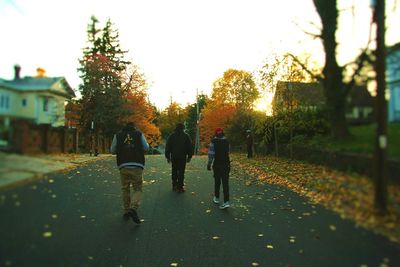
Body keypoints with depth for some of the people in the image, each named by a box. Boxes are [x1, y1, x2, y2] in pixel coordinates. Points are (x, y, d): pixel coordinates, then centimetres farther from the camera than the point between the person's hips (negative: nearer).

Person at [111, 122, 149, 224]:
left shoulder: (118, 135, 9)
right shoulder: (139, 134, 6)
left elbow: (113, 150, 8)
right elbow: (146, 148, 4)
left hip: (123, 166, 2)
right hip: (137, 166, -2)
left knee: (125, 189, 14)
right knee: (137, 189, 5)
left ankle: (126, 211, 19)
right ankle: (133, 208, -15)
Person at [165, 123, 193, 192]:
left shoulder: (171, 136, 4)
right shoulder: (186, 136, -1)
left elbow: (167, 147, 6)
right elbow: (190, 147, 1)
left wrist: (168, 156, 11)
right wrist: (189, 156, 8)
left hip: (174, 157, 2)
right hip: (183, 157, -2)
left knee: (174, 171, 13)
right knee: (181, 172, -1)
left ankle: (174, 185, 17)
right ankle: (180, 187, -3)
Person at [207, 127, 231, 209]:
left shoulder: (213, 142, -8)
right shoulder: (227, 141, 5)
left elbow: (211, 154, -10)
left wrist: (209, 164, -4)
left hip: (217, 165, -2)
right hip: (226, 165, 2)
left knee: (217, 181, 14)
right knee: (225, 183, -1)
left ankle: (216, 198, 29)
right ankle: (226, 202, -10)